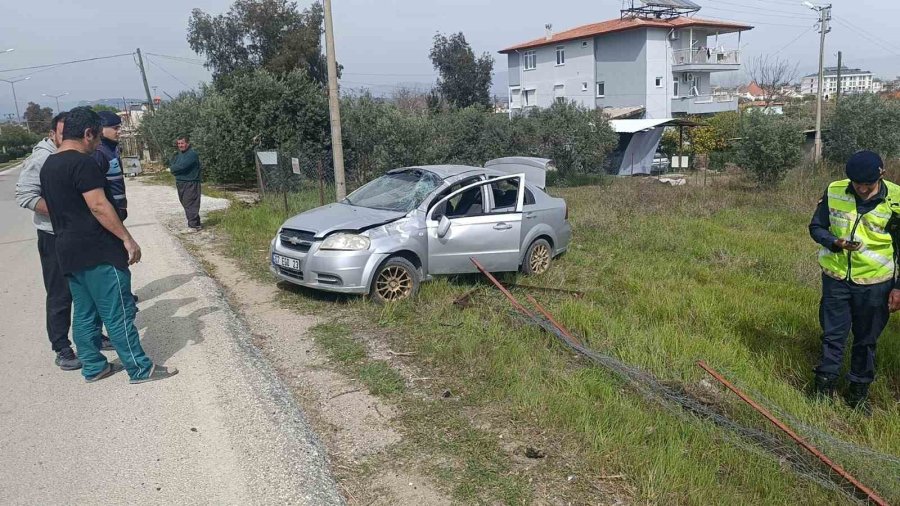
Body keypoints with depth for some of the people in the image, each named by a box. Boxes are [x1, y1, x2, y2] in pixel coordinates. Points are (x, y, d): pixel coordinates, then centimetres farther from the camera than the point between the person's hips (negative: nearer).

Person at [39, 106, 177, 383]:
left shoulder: (48, 166, 13)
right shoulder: (82, 163, -16)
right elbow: (99, 206, -21)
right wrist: (128, 239, -18)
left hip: (68, 251, 9)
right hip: (97, 251, -9)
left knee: (84, 313, 15)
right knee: (118, 313, -3)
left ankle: (93, 367, 23)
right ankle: (140, 369, 3)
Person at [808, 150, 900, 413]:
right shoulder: (834, 192, -10)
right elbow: (816, 227, 2)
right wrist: (836, 242, -18)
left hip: (874, 283, -1)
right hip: (836, 277, 1)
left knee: (866, 340, 12)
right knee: (832, 335, 9)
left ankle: (859, 393, 28)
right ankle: (824, 387, 23)